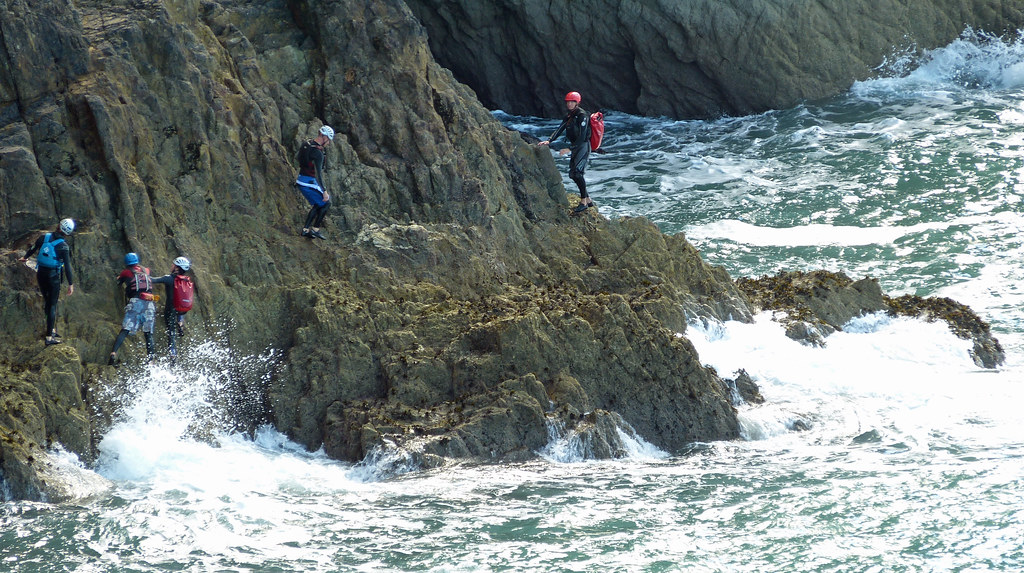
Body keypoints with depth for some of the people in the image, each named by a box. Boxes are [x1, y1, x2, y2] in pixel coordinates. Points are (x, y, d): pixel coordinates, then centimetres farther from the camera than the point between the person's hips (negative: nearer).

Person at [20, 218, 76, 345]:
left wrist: (25, 257, 34)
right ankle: (49, 336, 3)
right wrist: (70, 284, -12)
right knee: (52, 305, 3)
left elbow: (33, 248, 14)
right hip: (54, 276, -5)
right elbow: (67, 266, -18)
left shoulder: (44, 237, -3)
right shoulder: (63, 246, -16)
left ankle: (51, 329, 29)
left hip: (41, 274, 5)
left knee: (47, 300, 21)